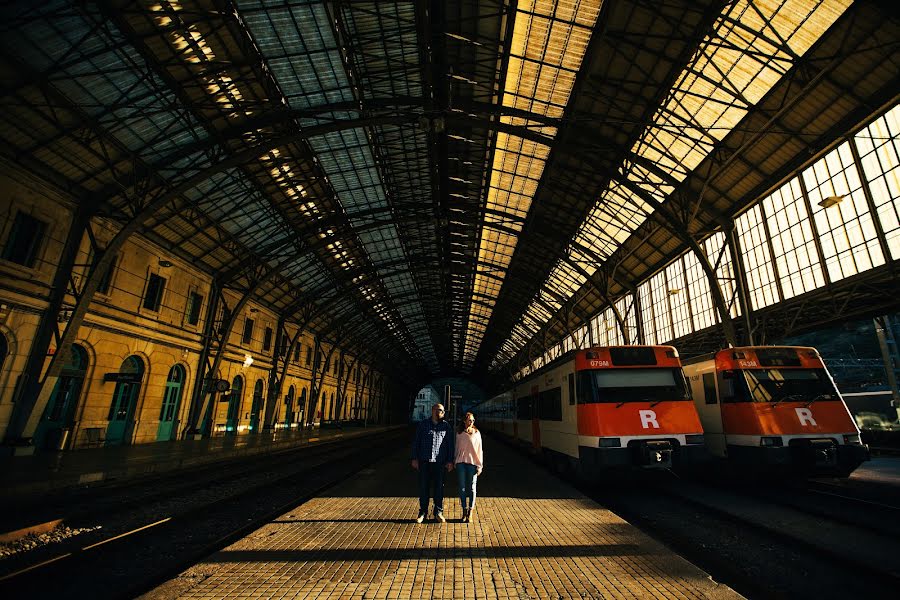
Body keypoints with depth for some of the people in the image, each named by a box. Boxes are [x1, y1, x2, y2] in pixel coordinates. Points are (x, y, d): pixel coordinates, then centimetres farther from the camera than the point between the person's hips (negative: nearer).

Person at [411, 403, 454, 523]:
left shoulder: (446, 426, 5)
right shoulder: (422, 424, 5)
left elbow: (450, 445, 7)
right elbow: (416, 442, 6)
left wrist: (450, 461, 2)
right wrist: (414, 458, 1)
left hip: (440, 462, 0)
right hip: (424, 461, 0)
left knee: (439, 487, 6)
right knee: (423, 487, 5)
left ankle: (438, 512, 20)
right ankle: (423, 512, 19)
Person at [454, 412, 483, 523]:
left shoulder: (476, 433, 1)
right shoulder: (459, 434, 6)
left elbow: (479, 450, 2)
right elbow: (457, 448, 12)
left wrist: (480, 465, -2)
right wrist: (455, 463, 11)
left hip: (472, 463, -1)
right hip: (461, 462, 2)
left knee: (471, 488, 4)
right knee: (462, 488, 5)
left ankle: (470, 512, 14)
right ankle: (464, 511, 17)